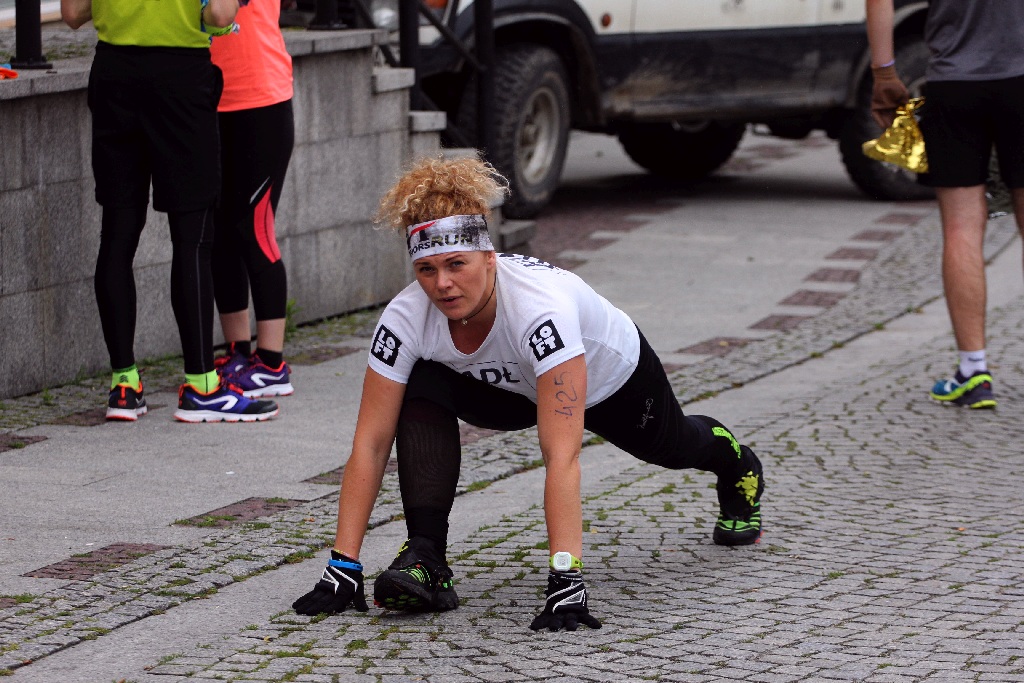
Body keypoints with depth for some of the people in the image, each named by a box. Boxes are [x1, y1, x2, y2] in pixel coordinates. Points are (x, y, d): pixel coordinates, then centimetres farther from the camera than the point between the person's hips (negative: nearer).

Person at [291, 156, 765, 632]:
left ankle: (737, 465, 66)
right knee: (423, 390, -29)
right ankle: (425, 558, -24)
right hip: (513, 387, 2)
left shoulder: (540, 308, -48)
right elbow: (370, 444, -31)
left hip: (610, 375, -2)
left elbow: (561, 455, -52)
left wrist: (565, 577, -58)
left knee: (669, 446, 29)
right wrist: (342, 567, -36)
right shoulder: (405, 318, -35)